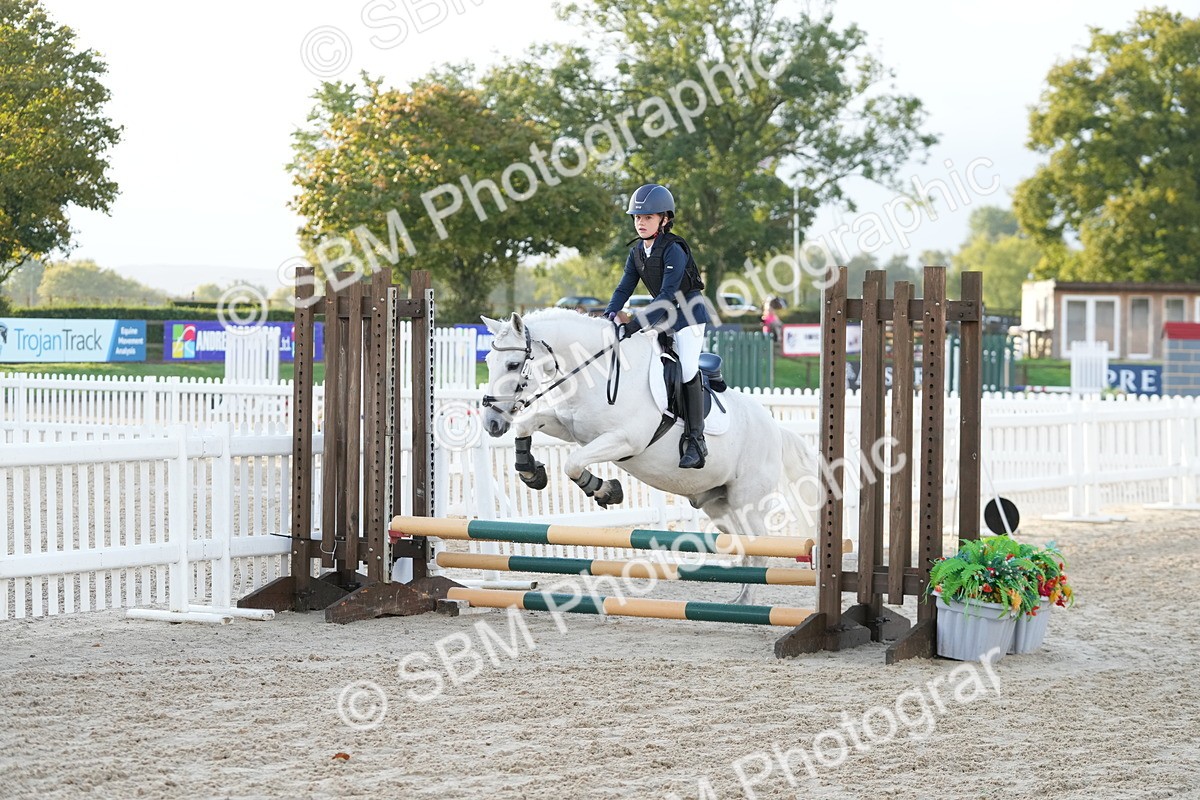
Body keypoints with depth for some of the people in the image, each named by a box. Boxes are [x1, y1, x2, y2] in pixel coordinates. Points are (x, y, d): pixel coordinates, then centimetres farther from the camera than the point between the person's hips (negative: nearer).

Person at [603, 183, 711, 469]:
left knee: (688, 371, -15)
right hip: (662, 315, 8)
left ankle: (696, 441, -12)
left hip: (688, 314, -8)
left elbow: (668, 294, -28)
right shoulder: (637, 253, 2)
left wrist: (639, 321, -34)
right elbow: (624, 288, 3)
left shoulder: (674, 250, -22)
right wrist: (610, 313, -15)